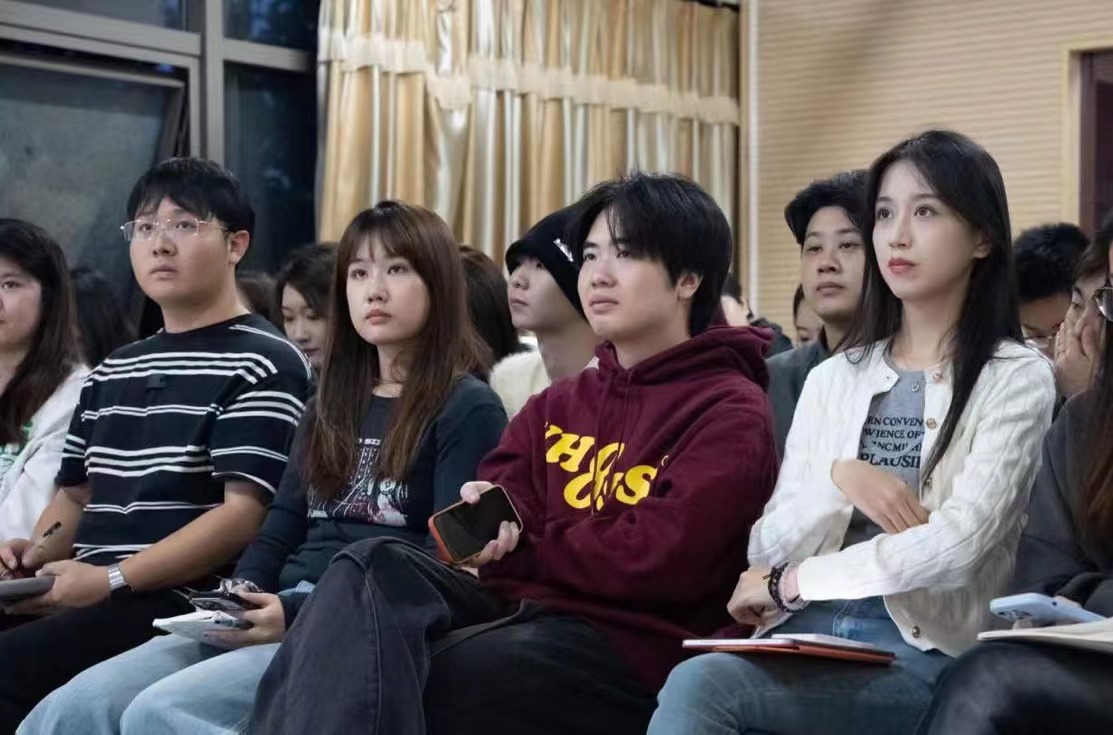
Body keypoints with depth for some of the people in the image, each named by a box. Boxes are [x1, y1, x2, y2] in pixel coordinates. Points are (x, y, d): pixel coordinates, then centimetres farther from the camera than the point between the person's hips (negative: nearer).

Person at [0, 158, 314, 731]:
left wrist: (111, 580, -18)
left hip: (184, 606, -7)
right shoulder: (111, 373, 24)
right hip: (85, 596, 7)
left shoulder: (263, 366, -2)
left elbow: (246, 512, -11)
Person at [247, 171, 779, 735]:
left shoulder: (731, 413, -2)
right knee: (378, 566, -24)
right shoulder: (559, 405, 23)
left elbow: (655, 559, -14)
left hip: (629, 649, -7)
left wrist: (518, 548, -2)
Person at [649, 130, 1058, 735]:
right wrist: (838, 481, -9)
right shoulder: (831, 378, 17)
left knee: (699, 686, -31)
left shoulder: (1016, 379, 2)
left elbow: (958, 546, -12)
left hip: (923, 655, -4)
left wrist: (790, 584, -5)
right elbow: (768, 549, 10)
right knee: (695, 684, -31)